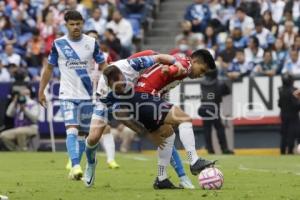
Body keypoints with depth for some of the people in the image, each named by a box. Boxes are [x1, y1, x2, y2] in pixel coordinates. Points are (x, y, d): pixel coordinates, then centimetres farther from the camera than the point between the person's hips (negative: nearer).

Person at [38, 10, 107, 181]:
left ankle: (75, 168, 19)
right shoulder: (58, 44, 1)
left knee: (83, 133, 8)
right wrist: (41, 91, 7)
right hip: (68, 95, -2)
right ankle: (76, 166, -30)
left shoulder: (92, 43, 2)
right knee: (72, 130, -18)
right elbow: (49, 68, 10)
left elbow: (102, 65, 8)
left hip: (87, 96, 2)